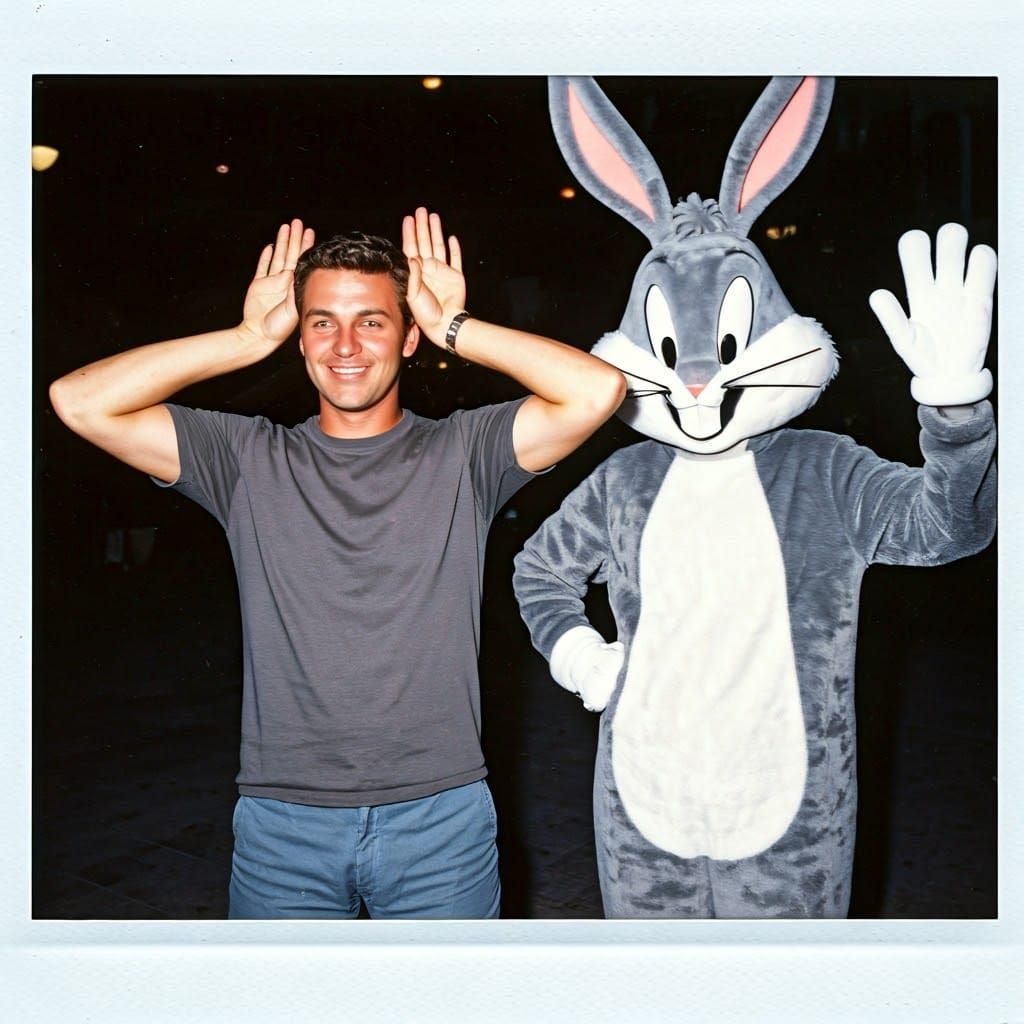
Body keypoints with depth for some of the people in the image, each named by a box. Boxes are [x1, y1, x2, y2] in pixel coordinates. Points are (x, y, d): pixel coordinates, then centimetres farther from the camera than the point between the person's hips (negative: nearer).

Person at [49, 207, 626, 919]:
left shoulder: (461, 454, -2)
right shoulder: (249, 460, 2)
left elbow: (598, 390, -14)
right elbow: (81, 402, -5)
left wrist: (456, 328, -8)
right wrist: (250, 339, -4)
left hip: (440, 815, 0)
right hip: (282, 822, 1)